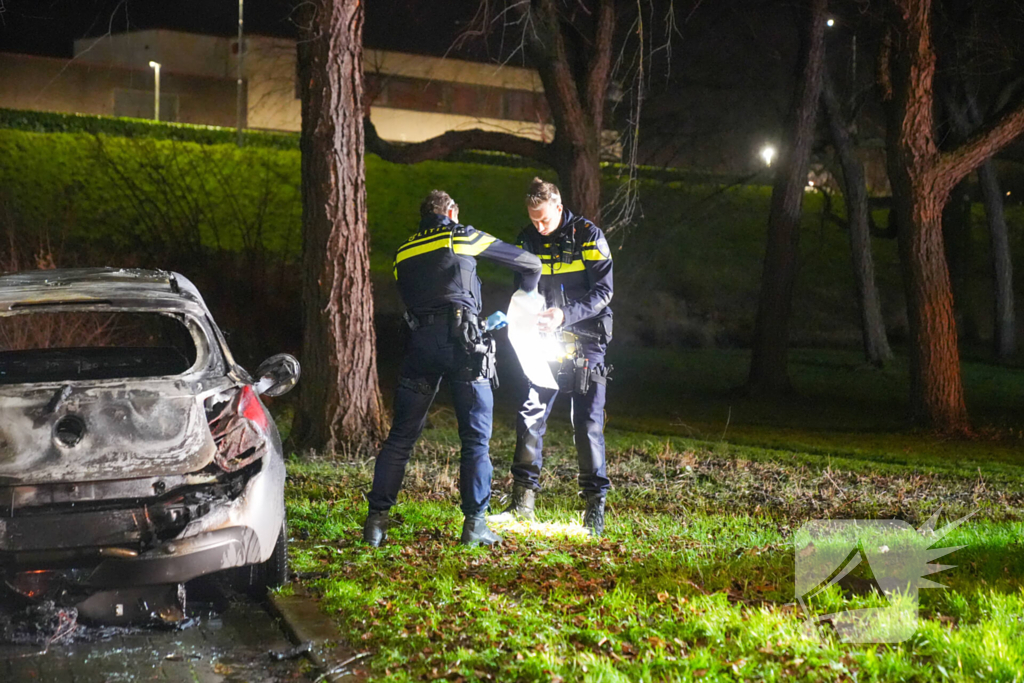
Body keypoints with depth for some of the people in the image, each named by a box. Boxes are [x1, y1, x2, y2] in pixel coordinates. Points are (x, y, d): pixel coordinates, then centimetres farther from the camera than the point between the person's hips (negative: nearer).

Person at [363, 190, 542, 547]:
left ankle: (376, 519, 4)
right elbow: (530, 264, 15)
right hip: (462, 339, -3)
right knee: (476, 436, 4)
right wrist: (526, 302, 37)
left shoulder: (403, 254, 22)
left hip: (420, 340, 3)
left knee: (401, 437, 8)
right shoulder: (462, 236, 11)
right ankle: (474, 524, 1)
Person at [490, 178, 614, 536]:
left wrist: (565, 314, -25)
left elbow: (603, 291, -12)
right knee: (530, 416, -3)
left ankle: (595, 508, 5)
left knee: (587, 423, -4)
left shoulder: (588, 235, -8)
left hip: (585, 341, -4)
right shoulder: (529, 239, 5)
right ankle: (523, 503, 5)